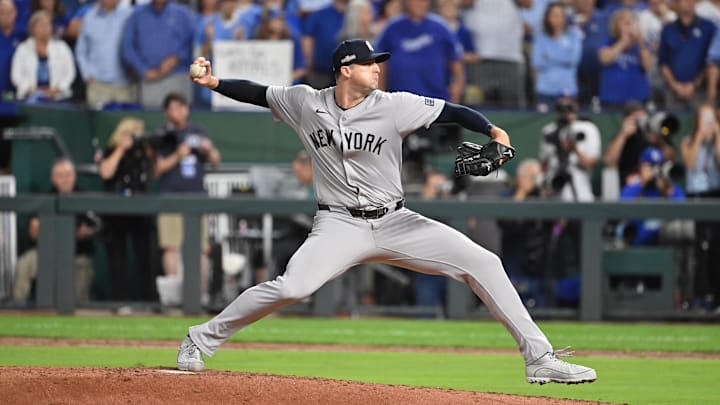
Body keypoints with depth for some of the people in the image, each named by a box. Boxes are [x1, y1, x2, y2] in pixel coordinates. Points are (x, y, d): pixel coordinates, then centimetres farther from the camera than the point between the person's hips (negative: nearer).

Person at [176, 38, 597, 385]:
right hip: (340, 225, -1)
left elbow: (452, 112, -11)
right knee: (290, 288, -26)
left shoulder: (394, 106, -7)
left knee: (483, 263, -12)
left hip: (395, 222, 2)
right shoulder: (305, 102, -2)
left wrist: (493, 130, -28)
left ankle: (539, 358, -5)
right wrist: (213, 82, -3)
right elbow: (258, 93, 11)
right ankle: (202, 340, -5)